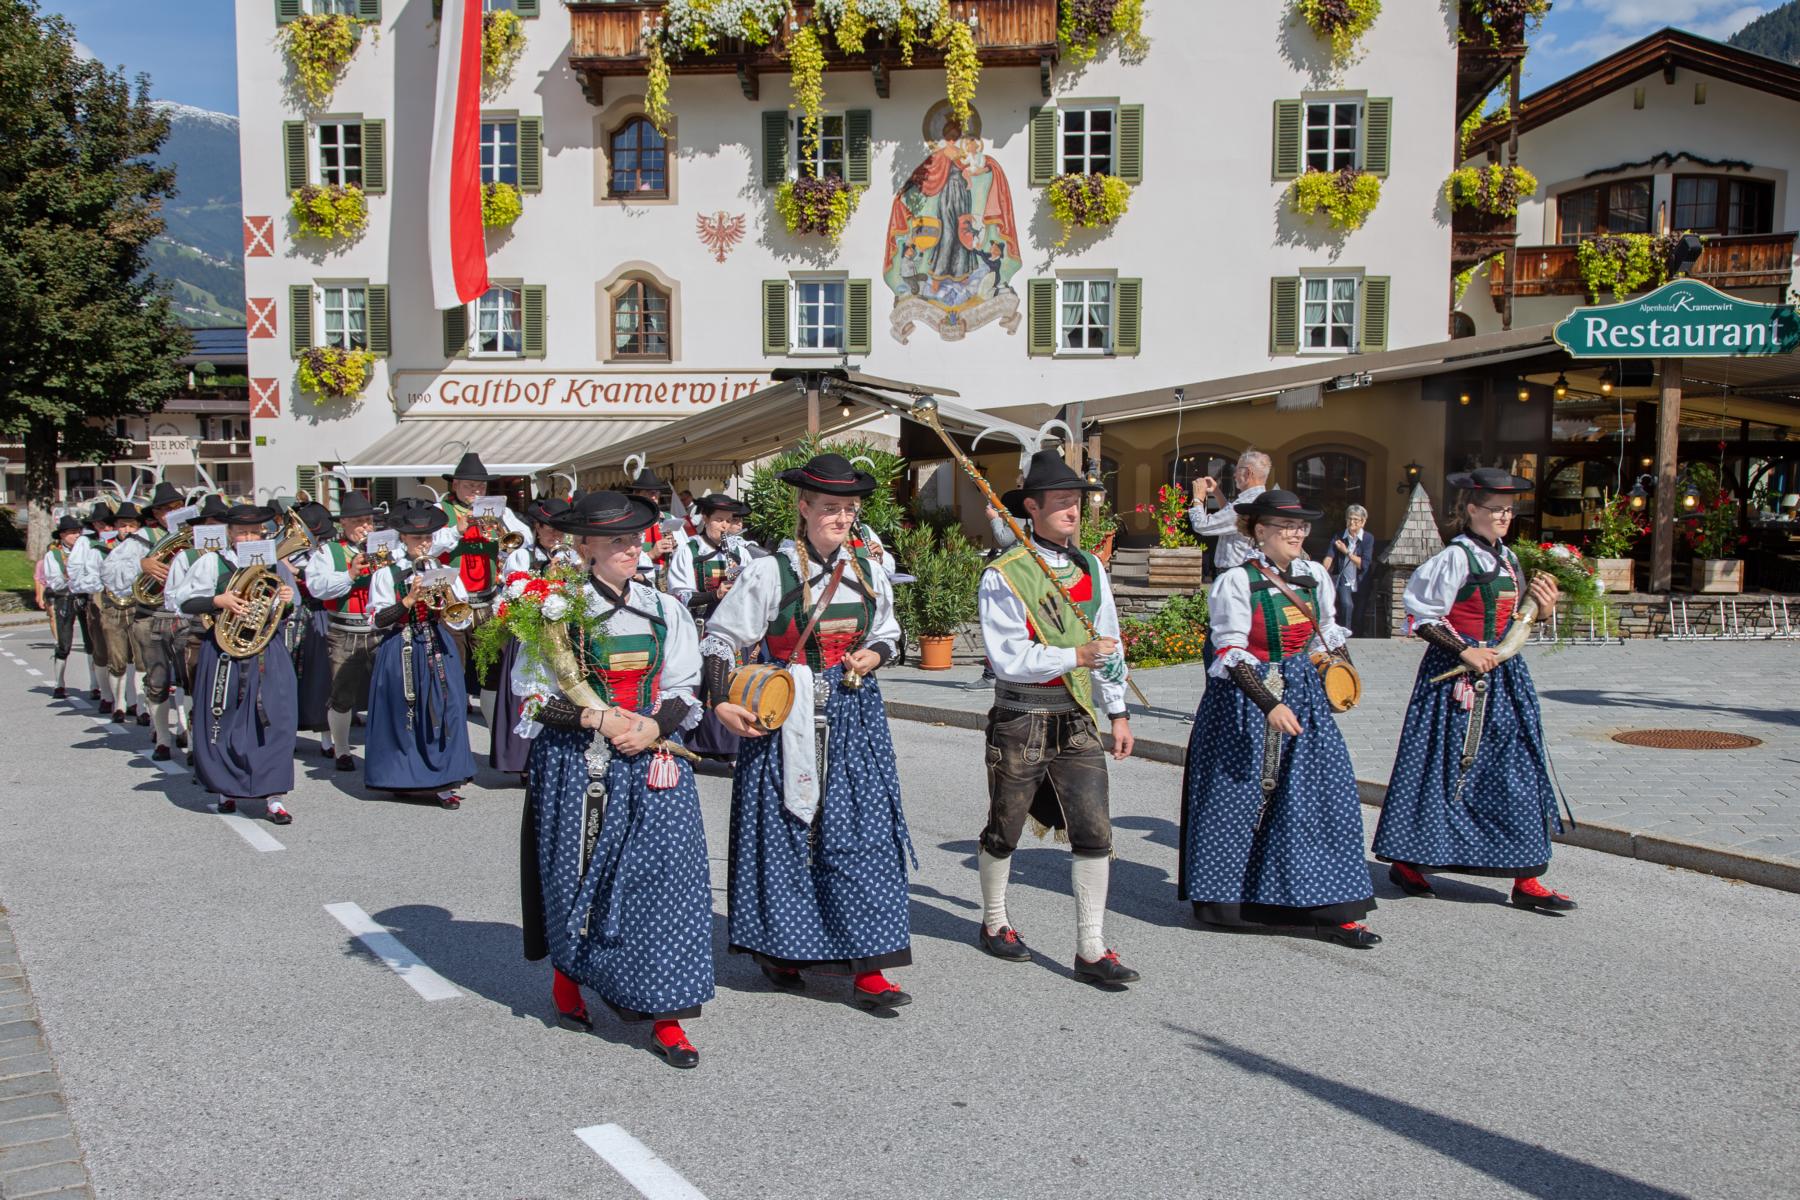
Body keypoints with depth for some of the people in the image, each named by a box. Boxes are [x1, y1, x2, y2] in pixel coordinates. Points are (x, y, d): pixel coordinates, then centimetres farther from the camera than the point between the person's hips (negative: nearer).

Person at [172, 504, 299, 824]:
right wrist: (218, 600, -15)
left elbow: (290, 612, 18)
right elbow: (186, 602, 0)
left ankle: (273, 795, -4)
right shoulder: (213, 562, 3)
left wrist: (288, 600, -3)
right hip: (225, 651, -2)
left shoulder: (274, 564, 12)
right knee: (224, 720, 5)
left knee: (274, 720, -6)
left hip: (268, 653, 2)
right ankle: (226, 788, 22)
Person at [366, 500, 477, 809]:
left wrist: (448, 596, -11)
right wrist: (410, 600, -15)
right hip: (400, 653, -1)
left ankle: (443, 782, -1)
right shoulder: (387, 574, 2)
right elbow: (379, 620, -5)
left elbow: (462, 620, 6)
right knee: (401, 713, 2)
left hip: (438, 650, 2)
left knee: (443, 710, -5)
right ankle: (400, 776, 17)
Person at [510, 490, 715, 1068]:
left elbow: (684, 692, 8)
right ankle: (567, 975, 36)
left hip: (652, 762, 2)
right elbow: (534, 697, -6)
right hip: (577, 765, -2)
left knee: (663, 874, -7)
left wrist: (653, 726, -11)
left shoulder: (664, 609, 7)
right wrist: (597, 719, -17)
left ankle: (664, 1016, -1)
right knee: (577, 874, 8)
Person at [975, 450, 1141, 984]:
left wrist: (1117, 712, 14)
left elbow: (1109, 643, 15)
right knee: (1004, 830, 12)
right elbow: (1007, 658, -16)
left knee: (1094, 833, -3)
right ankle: (994, 923, 34)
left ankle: (1092, 950, 4)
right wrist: (1075, 656, -23)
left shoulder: (1090, 568, 7)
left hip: (1078, 721, 5)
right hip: (1021, 723, -4)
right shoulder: (1004, 576, -12)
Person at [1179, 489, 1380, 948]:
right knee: (1238, 797, 2)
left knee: (1324, 793, -3)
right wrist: (1270, 704, -26)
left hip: (1302, 695, 5)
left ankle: (1333, 909, 3)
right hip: (1245, 699, -5)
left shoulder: (1314, 576, 6)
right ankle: (1229, 899, 21)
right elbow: (1232, 653, -18)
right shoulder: (1236, 581, -12)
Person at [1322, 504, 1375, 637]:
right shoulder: (1339, 537, 0)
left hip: (1361, 582, 0)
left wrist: (1346, 552, -15)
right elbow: (1329, 556, -15)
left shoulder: (1368, 538, -5)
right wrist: (1324, 574, -33)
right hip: (1345, 581, 0)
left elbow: (1364, 565, -13)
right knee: (1347, 605, -24)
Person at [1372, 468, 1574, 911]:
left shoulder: (1508, 559, 12)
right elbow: (1422, 617, -15)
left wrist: (1541, 607, 2)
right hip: (1455, 674, -8)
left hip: (1502, 674, 8)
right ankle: (1405, 862, 14)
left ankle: (1525, 879, 11)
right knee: (1446, 766, -1)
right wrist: (1465, 652, -18)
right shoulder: (1456, 558, -12)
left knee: (1517, 771, 6)